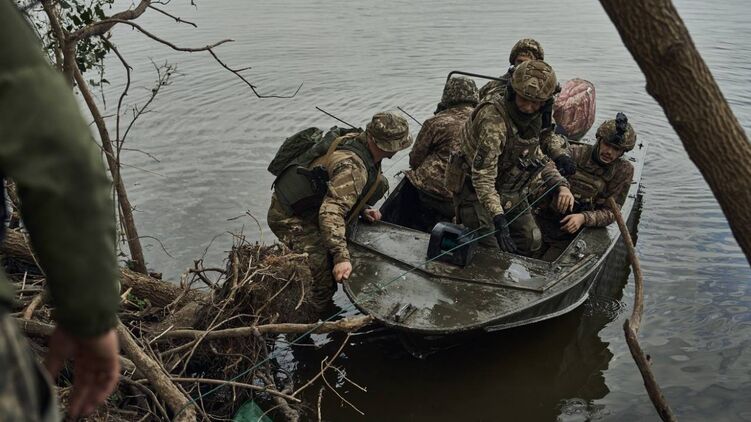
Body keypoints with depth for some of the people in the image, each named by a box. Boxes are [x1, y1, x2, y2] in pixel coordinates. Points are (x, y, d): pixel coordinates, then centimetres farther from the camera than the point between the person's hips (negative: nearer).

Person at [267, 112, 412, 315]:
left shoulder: (356, 141, 0)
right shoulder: (352, 167, -30)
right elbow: (331, 211, -38)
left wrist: (363, 210, 7)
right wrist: (341, 256, -42)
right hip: (292, 220, -10)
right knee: (324, 279, -13)